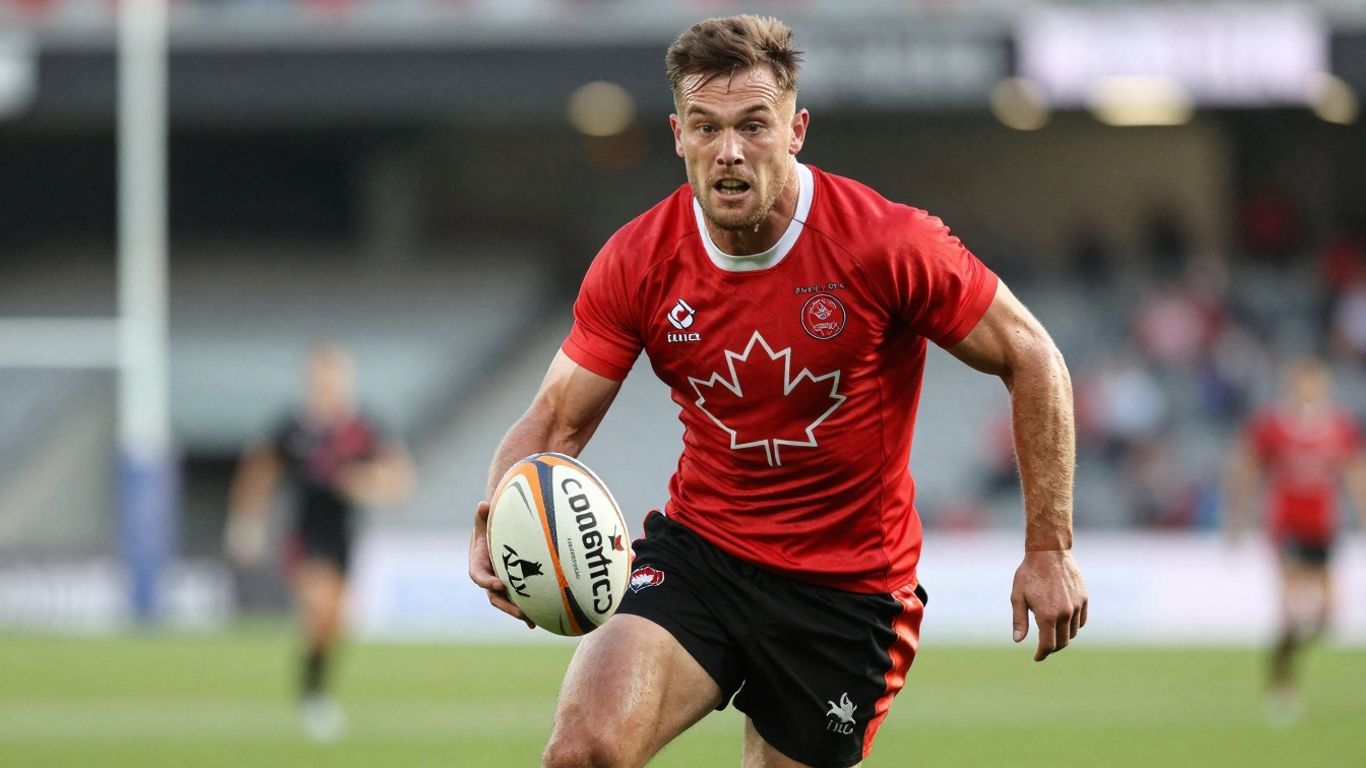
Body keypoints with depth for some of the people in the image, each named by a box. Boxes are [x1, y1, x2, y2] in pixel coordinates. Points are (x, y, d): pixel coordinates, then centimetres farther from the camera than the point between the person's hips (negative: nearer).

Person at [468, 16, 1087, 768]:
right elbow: (556, 419, -1)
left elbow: (1033, 361, -6)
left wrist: (1049, 548, -7)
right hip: (696, 550, 1)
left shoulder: (887, 245, -16)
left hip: (848, 586, -1)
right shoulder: (637, 262, -8)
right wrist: (497, 525, -23)